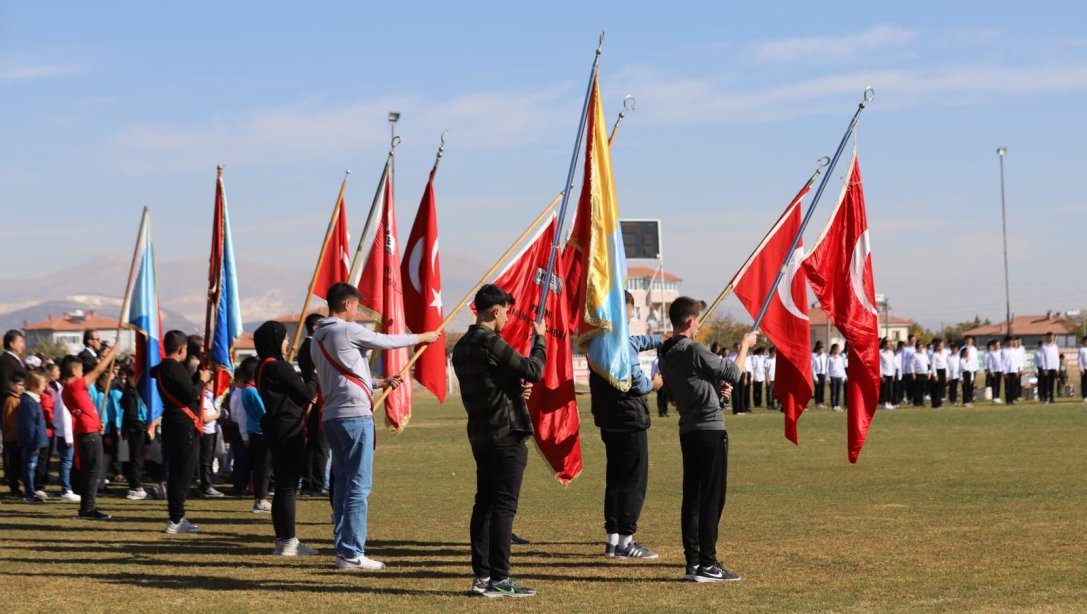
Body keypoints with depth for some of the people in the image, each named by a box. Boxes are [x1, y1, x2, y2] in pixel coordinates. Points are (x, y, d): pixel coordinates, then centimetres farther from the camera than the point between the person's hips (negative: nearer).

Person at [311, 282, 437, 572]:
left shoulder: (318, 338, 16)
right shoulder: (348, 331, -10)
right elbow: (387, 341, 2)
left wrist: (380, 382, 29)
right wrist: (422, 338, 17)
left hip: (331, 417, 9)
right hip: (355, 416, -9)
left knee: (342, 483, 13)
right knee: (358, 485, -7)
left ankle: (342, 549, 15)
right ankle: (352, 553, -8)